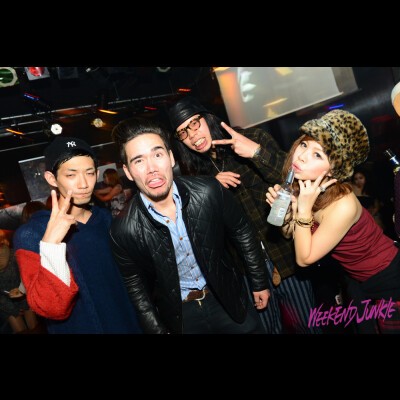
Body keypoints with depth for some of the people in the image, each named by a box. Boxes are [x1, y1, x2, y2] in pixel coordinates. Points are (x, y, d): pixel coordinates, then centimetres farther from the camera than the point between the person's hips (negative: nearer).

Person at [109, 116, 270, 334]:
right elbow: (136, 288, -5)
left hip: (228, 298, 1)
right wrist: (158, 330, -2)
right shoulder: (124, 230, -20)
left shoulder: (209, 191, -19)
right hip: (179, 316, -1)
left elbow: (242, 233, -3)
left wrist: (259, 282, 6)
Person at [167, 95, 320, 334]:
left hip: (285, 251, -1)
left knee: (307, 323, 14)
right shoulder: (193, 171, 1)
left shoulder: (253, 138, -8)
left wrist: (258, 153, -28)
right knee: (268, 327, 15)